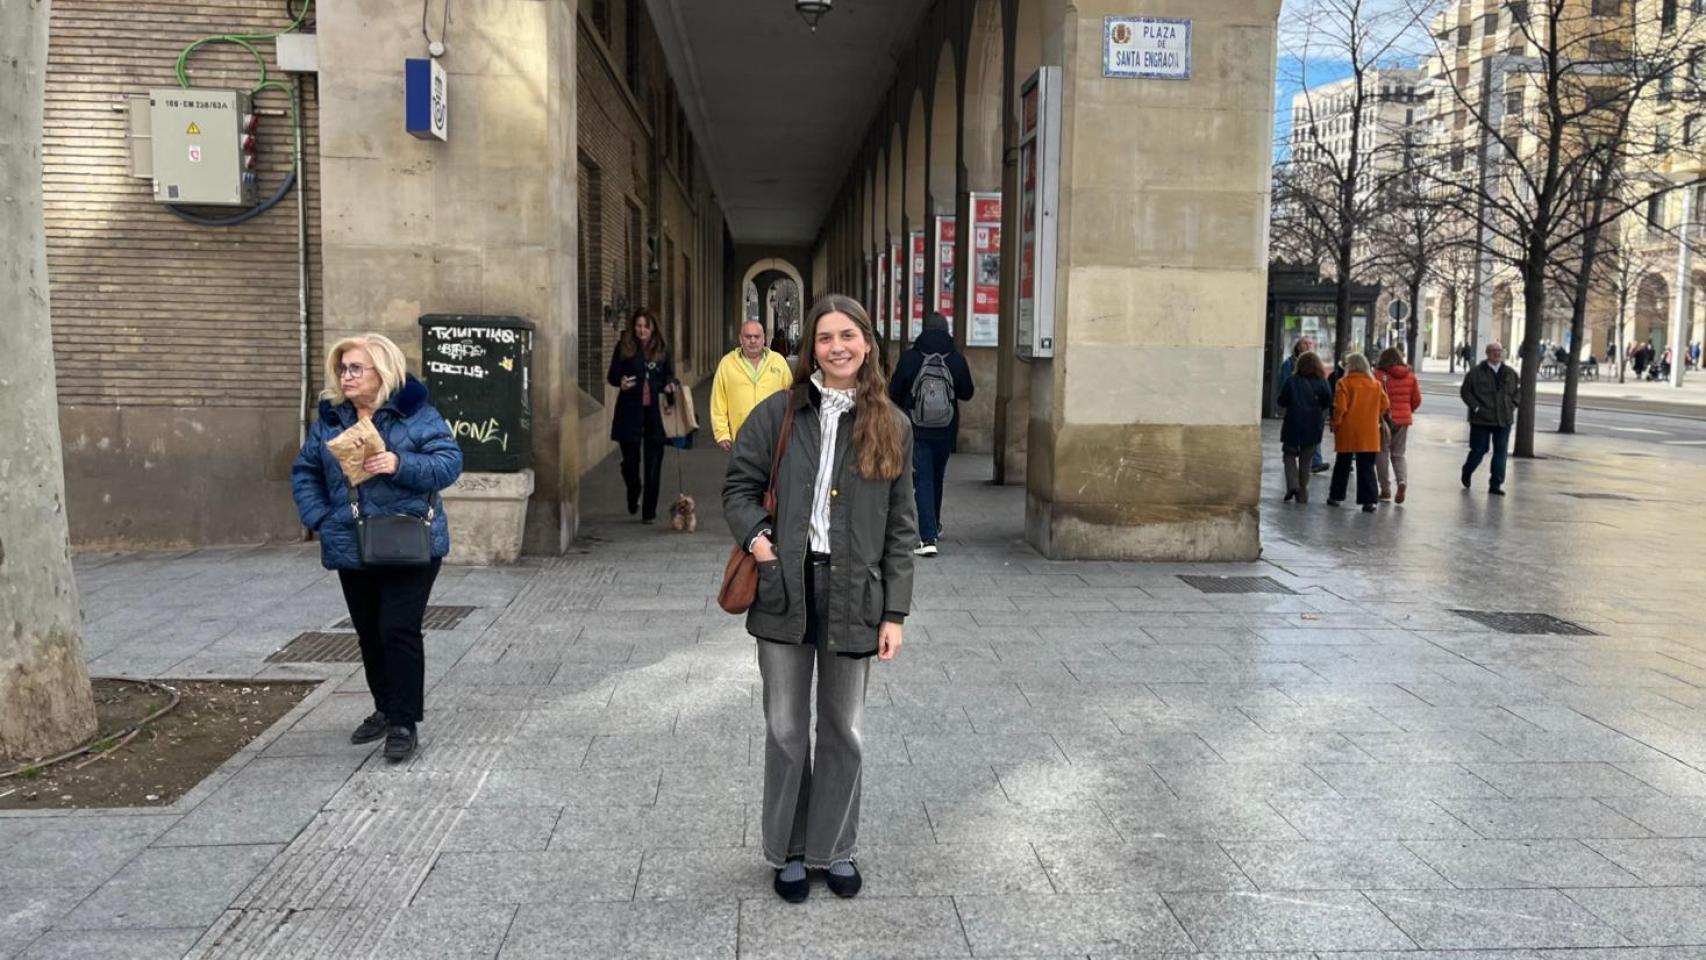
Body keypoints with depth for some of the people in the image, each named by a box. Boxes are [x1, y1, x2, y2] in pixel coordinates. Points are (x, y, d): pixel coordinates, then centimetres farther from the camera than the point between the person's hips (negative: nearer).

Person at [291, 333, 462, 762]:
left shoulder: (415, 413, -8)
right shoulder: (329, 418, 6)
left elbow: (449, 462, -14)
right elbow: (304, 472, 12)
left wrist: (400, 464, -29)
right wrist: (319, 519, -2)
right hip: (351, 549, 6)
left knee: (399, 631, -9)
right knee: (369, 634, 15)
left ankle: (403, 722, 1)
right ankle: (385, 709, 32)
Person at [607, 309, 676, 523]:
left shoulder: (662, 349, 5)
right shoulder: (624, 347, 0)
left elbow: (669, 375, 14)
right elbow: (612, 376, 2)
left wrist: (669, 385, -8)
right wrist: (621, 382, -20)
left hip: (654, 411, 1)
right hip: (630, 411, -1)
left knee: (653, 462, 0)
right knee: (630, 459, 3)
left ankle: (649, 512, 9)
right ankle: (633, 496, 34)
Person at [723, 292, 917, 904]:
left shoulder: (891, 427, 2)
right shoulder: (780, 413, 0)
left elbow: (900, 527, 3)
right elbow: (739, 484, 7)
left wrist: (895, 612, -1)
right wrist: (756, 534, -14)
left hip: (853, 595, 0)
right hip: (786, 590, 0)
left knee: (843, 729, 12)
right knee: (786, 729, 10)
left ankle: (835, 848, 31)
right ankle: (788, 851, 28)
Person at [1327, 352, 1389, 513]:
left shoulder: (1344, 382, -10)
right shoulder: (1375, 384, 4)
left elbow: (1340, 407, -15)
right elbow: (1384, 406, 6)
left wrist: (1336, 423, -2)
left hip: (1347, 431, -2)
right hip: (1369, 433, 2)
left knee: (1342, 465, 12)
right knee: (1366, 467, 5)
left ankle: (1336, 496, 19)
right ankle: (1368, 500, -2)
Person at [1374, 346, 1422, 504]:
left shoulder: (1379, 375, -10)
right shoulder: (1410, 376, 5)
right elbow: (1417, 400, 8)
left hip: (1384, 419, -4)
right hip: (1404, 419, 4)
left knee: (1382, 453, 8)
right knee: (1398, 454, 14)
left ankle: (1385, 489, 7)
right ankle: (1403, 481, -12)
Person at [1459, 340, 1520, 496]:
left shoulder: (1510, 373, 7)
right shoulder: (1477, 372, -4)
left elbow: (1519, 389, 19)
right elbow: (1465, 391, -1)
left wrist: (1512, 405, 6)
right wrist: (1475, 407, -9)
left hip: (1504, 419, 3)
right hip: (1481, 419, -3)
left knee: (1500, 452, 0)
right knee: (1479, 450, 2)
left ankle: (1496, 485, 5)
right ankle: (1466, 473, 31)